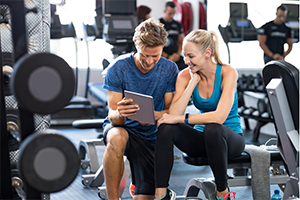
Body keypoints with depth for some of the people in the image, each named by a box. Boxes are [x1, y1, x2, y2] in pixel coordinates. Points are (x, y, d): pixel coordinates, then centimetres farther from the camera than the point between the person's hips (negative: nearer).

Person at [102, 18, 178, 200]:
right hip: (122, 128, -2)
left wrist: (153, 115, -33)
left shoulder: (170, 69, -9)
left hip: (151, 137, 2)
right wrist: (119, 114, -42)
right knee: (117, 138, -40)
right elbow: (113, 116, -16)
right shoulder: (118, 68, -15)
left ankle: (137, 184, 29)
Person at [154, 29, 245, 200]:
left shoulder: (227, 73, -15)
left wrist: (181, 118, -28)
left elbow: (220, 117, -29)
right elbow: (174, 114, -17)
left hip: (230, 138, -3)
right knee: (167, 127, -24)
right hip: (203, 140, 4)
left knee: (212, 128, -38)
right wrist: (193, 82, -18)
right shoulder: (185, 76, -4)